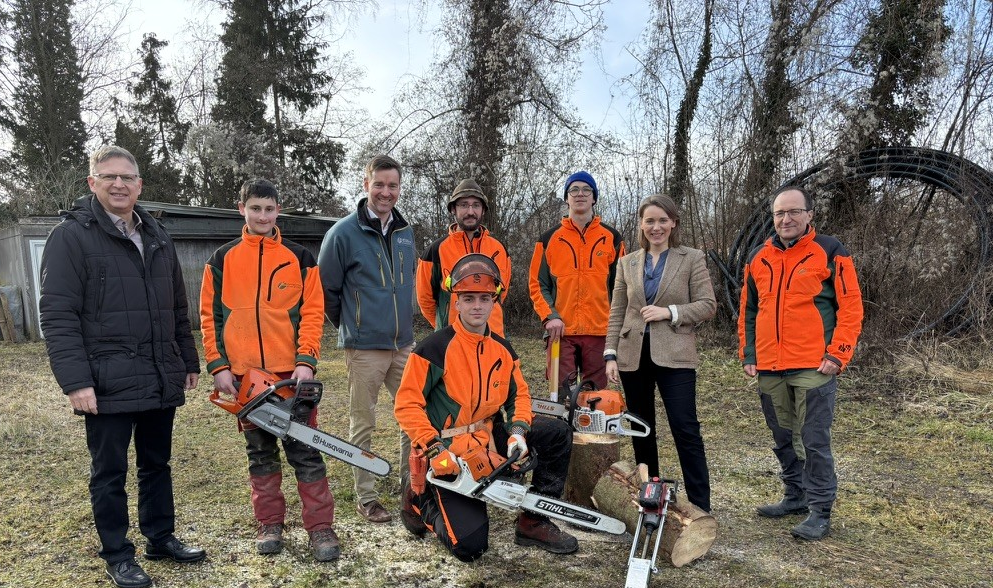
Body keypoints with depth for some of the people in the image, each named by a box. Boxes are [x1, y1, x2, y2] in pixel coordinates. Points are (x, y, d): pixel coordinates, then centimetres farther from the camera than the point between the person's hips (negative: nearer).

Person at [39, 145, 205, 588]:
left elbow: (178, 310, 18)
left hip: (160, 381, 6)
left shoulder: (158, 238, 13)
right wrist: (75, 380, -19)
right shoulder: (71, 236, -7)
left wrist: (188, 361, 17)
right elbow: (57, 316, -13)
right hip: (108, 384, -6)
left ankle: (161, 538, 32)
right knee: (109, 472, 8)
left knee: (157, 464, 17)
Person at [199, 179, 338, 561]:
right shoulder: (222, 260, 7)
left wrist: (306, 361, -11)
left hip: (291, 371, -1)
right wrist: (218, 366, -3)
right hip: (244, 373, 2)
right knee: (260, 453, 12)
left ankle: (320, 527, 8)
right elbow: (209, 316, 5)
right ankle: (270, 525, 23)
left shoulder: (300, 258, 3)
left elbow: (312, 312, -1)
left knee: (304, 451, 1)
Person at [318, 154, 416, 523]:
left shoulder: (405, 232, 8)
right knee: (363, 424, 6)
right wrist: (350, 326, 6)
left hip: (403, 344, 6)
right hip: (365, 348, -5)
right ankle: (365, 497, 20)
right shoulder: (344, 233, -10)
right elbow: (326, 290, -3)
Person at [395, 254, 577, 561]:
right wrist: (435, 449, -22)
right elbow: (406, 404, -16)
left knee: (557, 433, -3)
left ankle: (534, 522, 7)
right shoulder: (435, 348, -16)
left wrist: (518, 432, -8)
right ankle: (421, 498, 16)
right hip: (449, 455, -6)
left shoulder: (502, 349, 4)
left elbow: (519, 393, 11)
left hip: (489, 439, 6)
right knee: (469, 545, -15)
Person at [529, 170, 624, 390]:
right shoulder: (549, 238, 7)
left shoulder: (612, 238, 9)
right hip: (561, 331, -1)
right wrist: (549, 316, -9)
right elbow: (538, 284, 4)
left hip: (599, 331, 1)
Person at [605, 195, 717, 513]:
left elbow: (708, 305, -2)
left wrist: (670, 312, -15)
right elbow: (617, 313, 9)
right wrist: (611, 355, 1)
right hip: (633, 356, 4)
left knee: (686, 430, -7)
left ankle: (700, 506, 1)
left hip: (674, 355, -3)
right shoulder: (627, 263, 11)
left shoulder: (692, 259, 3)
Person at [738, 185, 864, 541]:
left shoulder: (830, 253, -3)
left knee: (814, 441, -2)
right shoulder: (758, 258, 11)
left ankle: (820, 512, 9)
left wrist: (837, 355, -12)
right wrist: (748, 355, 10)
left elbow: (850, 307, -5)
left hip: (813, 368, -5)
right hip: (769, 370, 5)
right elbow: (747, 310, 16)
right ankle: (796, 497, 30)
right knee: (783, 440, 15)